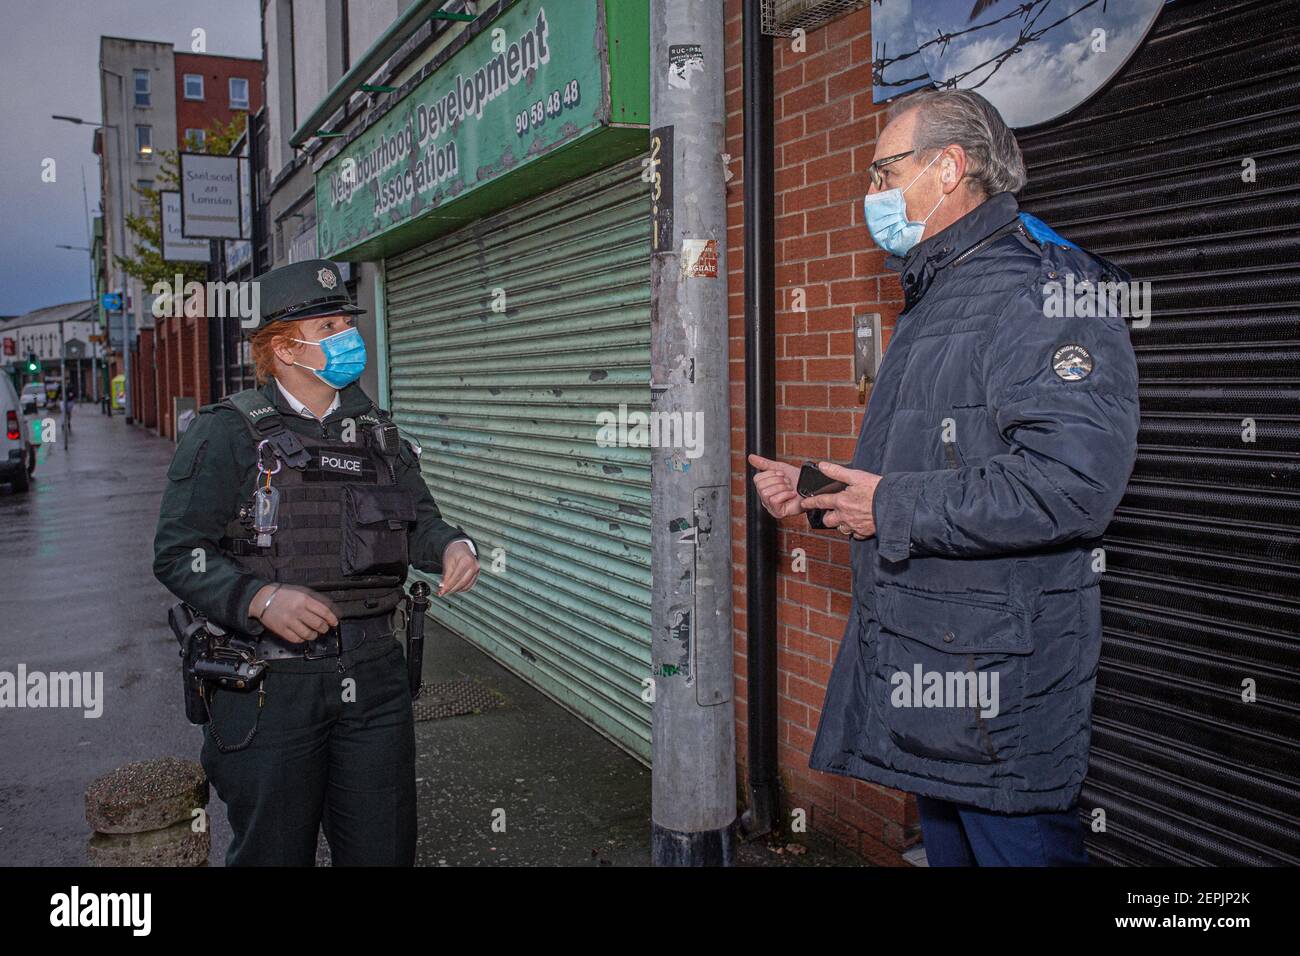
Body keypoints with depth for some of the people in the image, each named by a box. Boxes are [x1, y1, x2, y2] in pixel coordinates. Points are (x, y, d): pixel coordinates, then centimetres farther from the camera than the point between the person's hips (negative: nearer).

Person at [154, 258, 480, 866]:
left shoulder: (375, 432, 12)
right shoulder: (228, 433, -5)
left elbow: (419, 521, 16)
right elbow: (178, 553, -9)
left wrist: (453, 548, -7)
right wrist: (262, 599, -24)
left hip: (373, 679, 5)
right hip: (272, 688, -4)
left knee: (384, 850, 14)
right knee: (275, 855, 9)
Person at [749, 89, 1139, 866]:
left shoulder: (1043, 292, -15)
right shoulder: (933, 302, 18)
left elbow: (1072, 481, -29)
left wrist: (895, 510, -20)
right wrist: (813, 492, 11)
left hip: (999, 683, -10)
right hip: (916, 670, 10)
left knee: (1018, 847, 1)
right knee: (947, 845, 21)